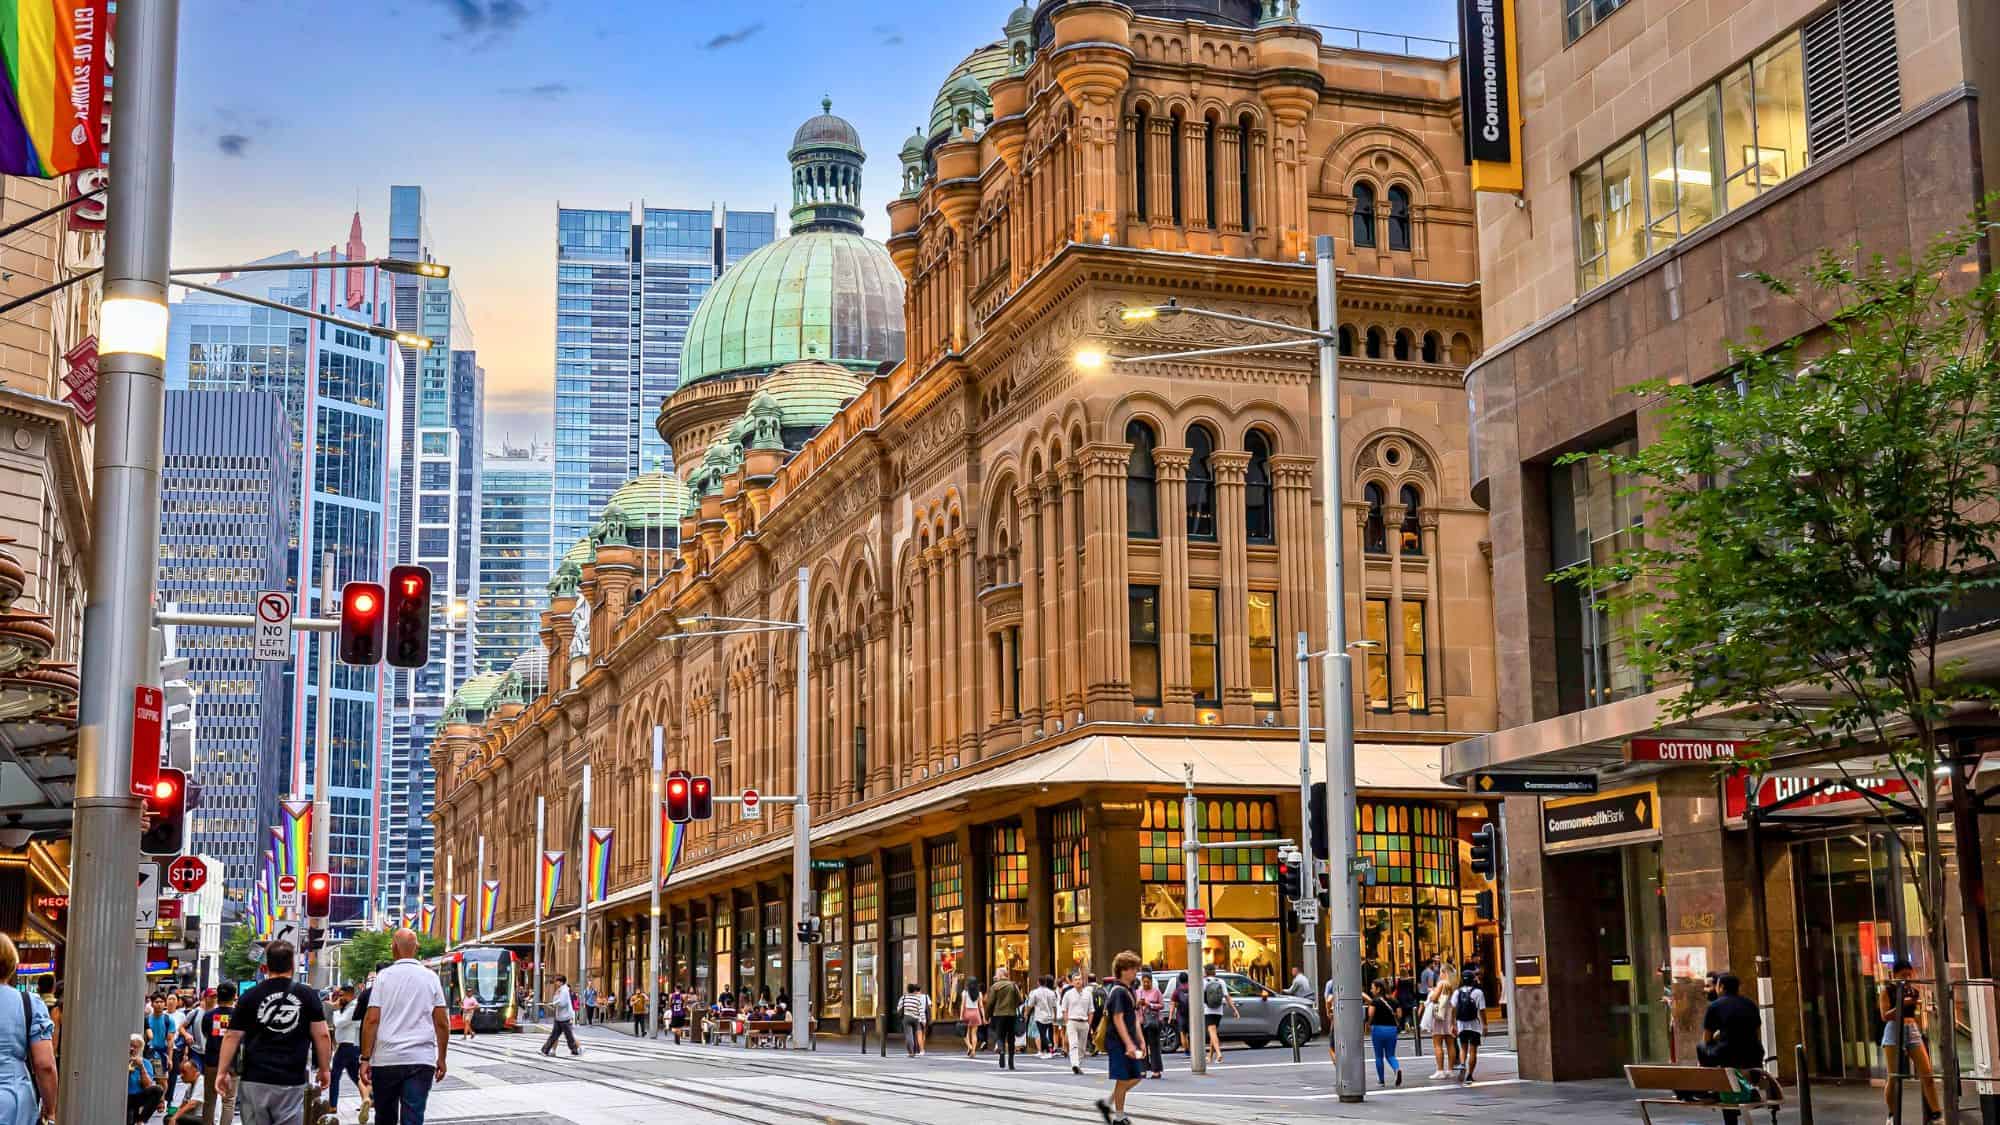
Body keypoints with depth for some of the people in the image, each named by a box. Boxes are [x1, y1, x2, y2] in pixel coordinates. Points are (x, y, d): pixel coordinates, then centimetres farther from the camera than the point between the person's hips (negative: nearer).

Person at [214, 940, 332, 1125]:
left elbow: (232, 1037, 0)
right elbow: (322, 1035, -1)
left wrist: (222, 1072, 7)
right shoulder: (308, 996, 1)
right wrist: (325, 1069, 9)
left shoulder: (250, 997, 1)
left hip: (254, 1081, 1)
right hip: (292, 1082, -1)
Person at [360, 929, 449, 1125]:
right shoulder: (431, 978, 5)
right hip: (422, 1059, 0)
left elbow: (372, 1020, -6)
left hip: (386, 1059, 0)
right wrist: (441, 1058, 13)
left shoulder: (384, 976, 0)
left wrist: (365, 1059, -2)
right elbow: (443, 1023, 4)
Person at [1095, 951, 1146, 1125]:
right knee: (1123, 1079, -2)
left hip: (1129, 1042, 9)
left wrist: (1140, 1042, 16)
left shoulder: (1129, 990, 14)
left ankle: (1107, 1103, 20)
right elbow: (1118, 1019, -21)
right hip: (1119, 1043, -9)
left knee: (1136, 1076, 11)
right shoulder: (1118, 991, -15)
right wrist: (1128, 1044, -25)